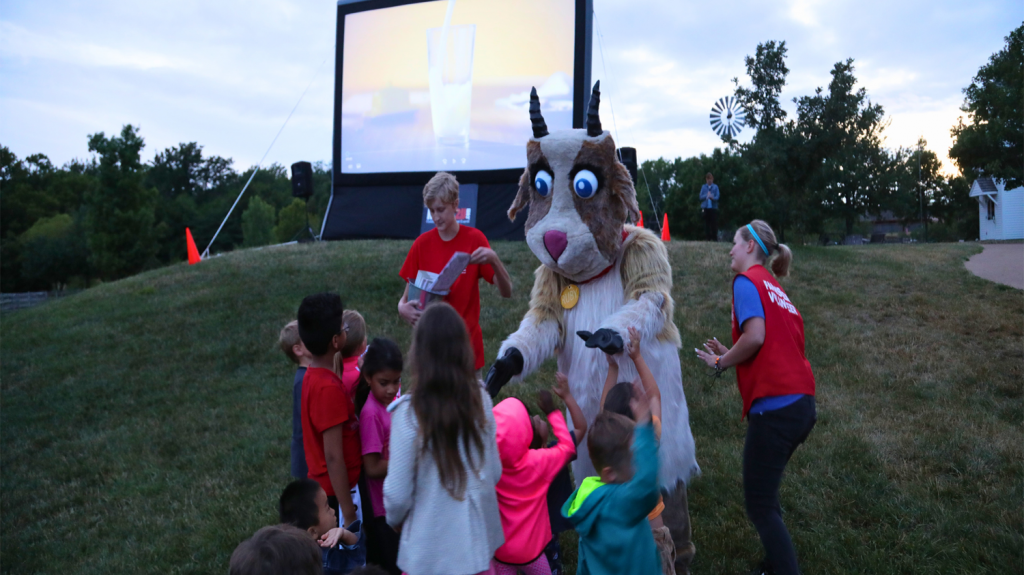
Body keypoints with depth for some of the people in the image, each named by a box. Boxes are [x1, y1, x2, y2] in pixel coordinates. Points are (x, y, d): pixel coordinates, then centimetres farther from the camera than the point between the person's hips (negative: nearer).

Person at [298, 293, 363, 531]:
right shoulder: (329, 388, -26)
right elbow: (333, 457, -24)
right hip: (338, 491, -9)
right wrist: (349, 512, -20)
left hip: (321, 484, 9)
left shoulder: (312, 375, 2)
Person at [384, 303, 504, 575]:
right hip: (478, 537, 3)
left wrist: (394, 520, 7)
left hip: (432, 548, -3)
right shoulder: (480, 398, -11)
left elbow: (398, 494, -15)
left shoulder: (410, 413, -23)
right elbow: (495, 472, 1)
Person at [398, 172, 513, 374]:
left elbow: (507, 292, -10)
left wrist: (494, 259, -27)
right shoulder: (422, 243, 0)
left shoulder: (475, 239, -5)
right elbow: (408, 294, 5)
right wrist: (402, 307, -17)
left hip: (467, 344, -1)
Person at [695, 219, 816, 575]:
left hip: (774, 408, -9)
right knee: (765, 494, 21)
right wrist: (731, 356, 16)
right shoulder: (776, 289, 20)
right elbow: (779, 347, 17)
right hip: (802, 404, 9)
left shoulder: (747, 280, -4)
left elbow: (755, 336, -18)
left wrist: (721, 362, -3)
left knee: (759, 506, 1)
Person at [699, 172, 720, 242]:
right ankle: (707, 238, 5)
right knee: (706, 223, 1)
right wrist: (706, 196, -16)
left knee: (714, 223, -5)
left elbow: (717, 196, -2)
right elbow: (701, 197, 4)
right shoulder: (703, 187, 10)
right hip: (705, 207, 1)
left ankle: (714, 238, 0)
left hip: (713, 207, -1)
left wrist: (713, 197, -23)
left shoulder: (715, 187, 6)